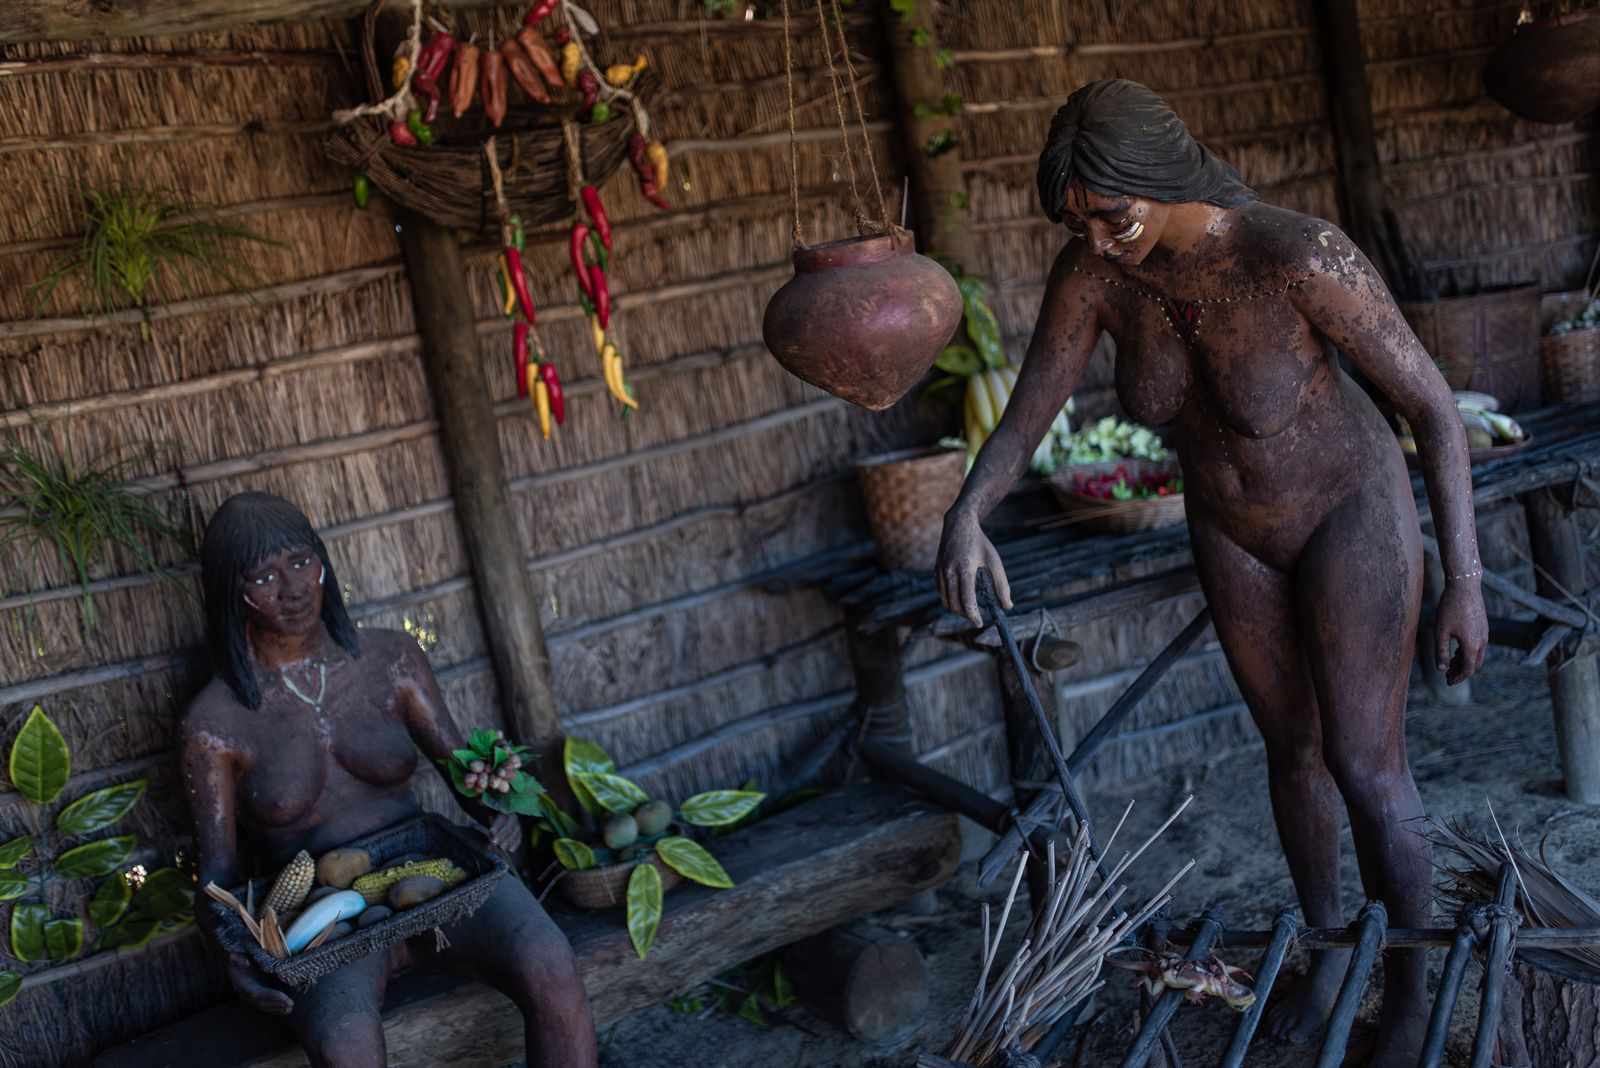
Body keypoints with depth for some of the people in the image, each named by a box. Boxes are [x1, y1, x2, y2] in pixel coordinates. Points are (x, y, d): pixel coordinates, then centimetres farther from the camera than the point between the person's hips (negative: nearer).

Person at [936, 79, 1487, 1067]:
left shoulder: (1301, 256, -38)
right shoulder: (1092, 264, -22)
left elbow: (1433, 400, -26)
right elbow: (1025, 415, -15)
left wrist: (1466, 583, -25)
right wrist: (966, 516, -35)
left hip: (1351, 510, -5)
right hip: (1234, 529, 5)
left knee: (1367, 770, -3)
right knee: (1293, 746, 19)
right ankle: (1329, 946, 41)